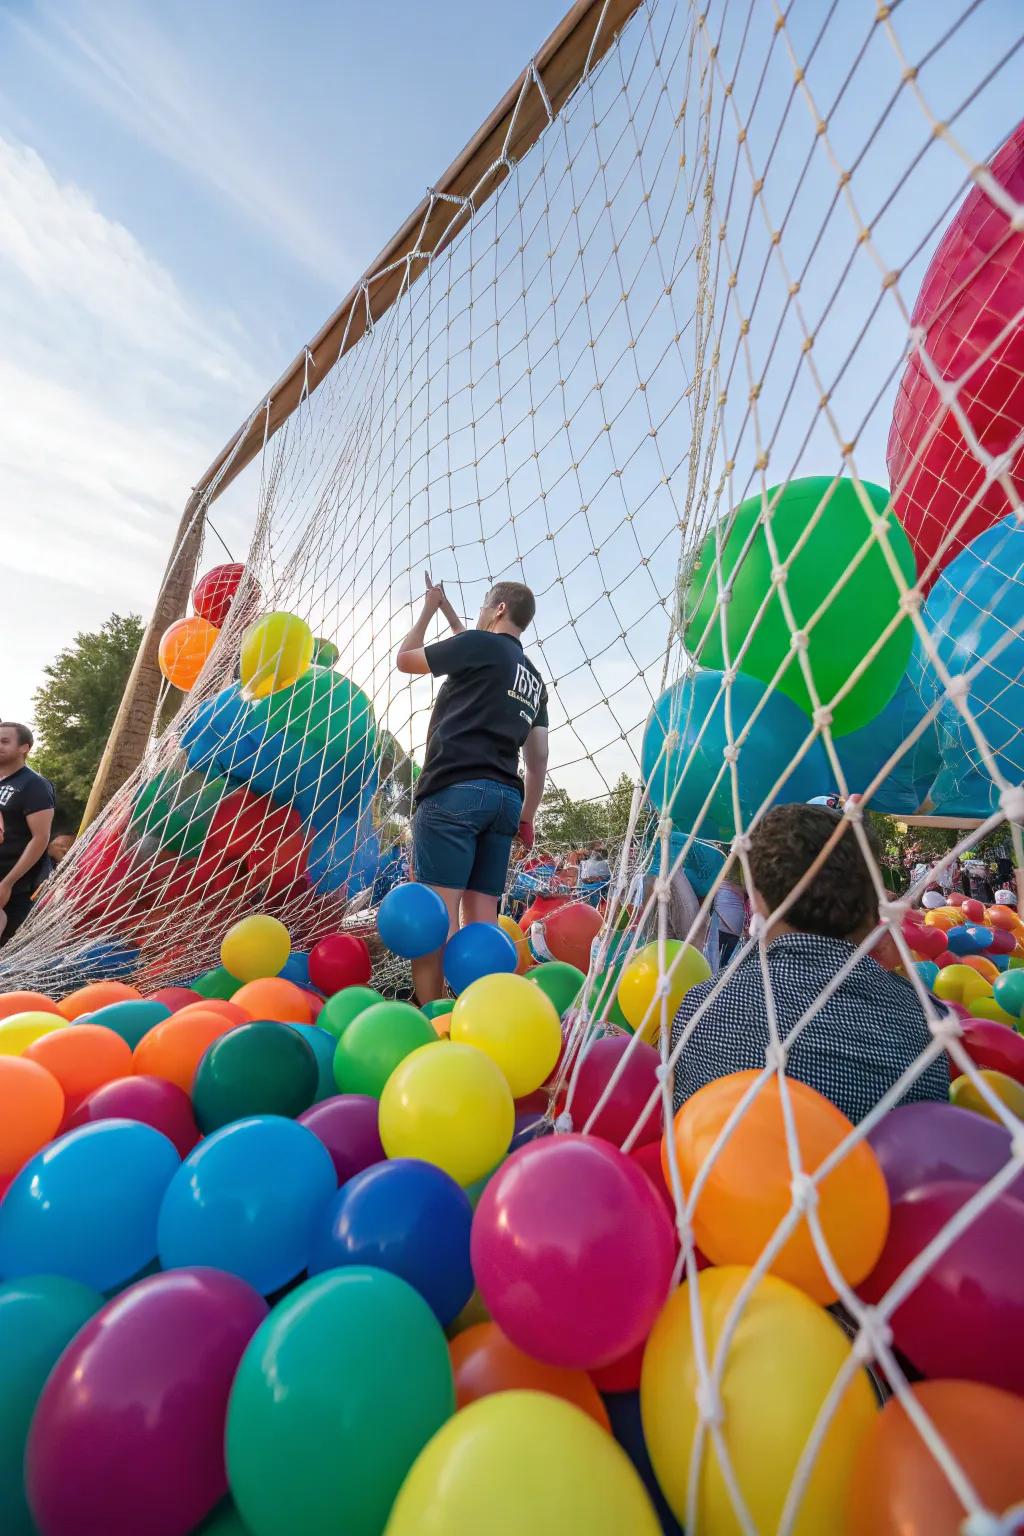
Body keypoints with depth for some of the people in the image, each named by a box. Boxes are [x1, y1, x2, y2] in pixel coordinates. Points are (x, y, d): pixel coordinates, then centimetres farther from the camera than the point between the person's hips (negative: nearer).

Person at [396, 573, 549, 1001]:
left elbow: (404, 659, 15)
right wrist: (526, 817, 28)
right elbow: (539, 758, 24)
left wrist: (429, 609, 29)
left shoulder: (480, 643, 4)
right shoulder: (535, 681, 25)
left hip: (455, 791, -7)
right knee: (482, 917, 6)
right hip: (505, 798, 7)